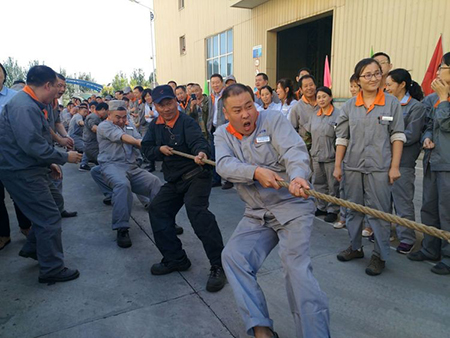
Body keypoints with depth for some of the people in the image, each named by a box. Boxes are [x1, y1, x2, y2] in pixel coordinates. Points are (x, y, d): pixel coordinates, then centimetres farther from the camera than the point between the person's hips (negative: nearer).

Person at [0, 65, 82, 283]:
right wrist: (64, 157, -18)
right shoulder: (23, 107, -23)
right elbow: (33, 145, -29)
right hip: (22, 173, -10)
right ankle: (52, 269, 8)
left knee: (46, 210, 22)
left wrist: (49, 163, 17)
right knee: (50, 218, -4)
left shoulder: (30, 104, 11)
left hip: (29, 169, 10)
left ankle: (32, 248, 37)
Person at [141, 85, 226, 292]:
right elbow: (146, 149, 12)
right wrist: (159, 149, -10)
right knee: (157, 210, 4)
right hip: (173, 180, 8)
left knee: (196, 209, -28)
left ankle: (218, 266, -22)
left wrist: (202, 152, -53)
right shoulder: (155, 126, 9)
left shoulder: (186, 122, -12)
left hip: (196, 175, -8)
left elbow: (197, 140, -30)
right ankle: (175, 259, 18)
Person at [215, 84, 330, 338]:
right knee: (233, 256, -10)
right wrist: (257, 172, -30)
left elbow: (295, 150, -20)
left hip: (292, 205, -4)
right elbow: (225, 165, -12)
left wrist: (298, 175, -42)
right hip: (256, 213, 5)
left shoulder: (273, 120, -4)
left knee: (296, 265, -19)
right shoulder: (223, 135, 7)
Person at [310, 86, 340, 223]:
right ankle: (322, 207, 29)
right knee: (319, 183, 15)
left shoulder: (338, 115, -11)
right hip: (316, 156, 7)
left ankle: (333, 210, 17)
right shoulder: (314, 116, 11)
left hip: (331, 157, -7)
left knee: (333, 185, 4)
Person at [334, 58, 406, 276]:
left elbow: (397, 136, 0)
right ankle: (355, 247, 31)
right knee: (353, 208, 13)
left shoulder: (392, 103, 1)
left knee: (379, 212, 2)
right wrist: (337, 166, 3)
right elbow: (342, 137, 6)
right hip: (353, 167, 3)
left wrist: (395, 166, -6)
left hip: (379, 168, -2)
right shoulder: (349, 106, 5)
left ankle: (380, 255, 18)